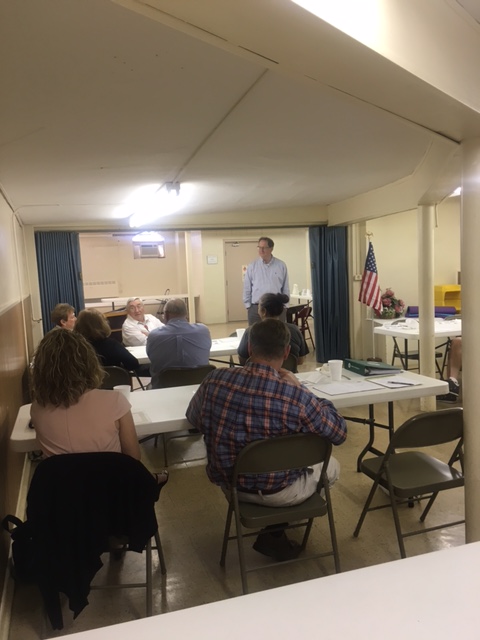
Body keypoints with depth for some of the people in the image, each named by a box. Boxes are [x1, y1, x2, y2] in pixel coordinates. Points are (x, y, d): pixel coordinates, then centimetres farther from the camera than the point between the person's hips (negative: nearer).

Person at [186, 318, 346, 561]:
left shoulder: (215, 380, -16)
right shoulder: (297, 397, -27)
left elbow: (193, 419, 5)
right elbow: (339, 434, -9)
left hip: (229, 483, 5)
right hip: (278, 492, -5)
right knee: (332, 466, 24)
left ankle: (273, 527, 28)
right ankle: (273, 532, 20)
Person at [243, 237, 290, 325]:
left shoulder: (281, 265, 4)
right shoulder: (252, 266, 3)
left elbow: (285, 288, 7)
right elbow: (247, 288, 6)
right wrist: (248, 306, 2)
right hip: (256, 309, 0)